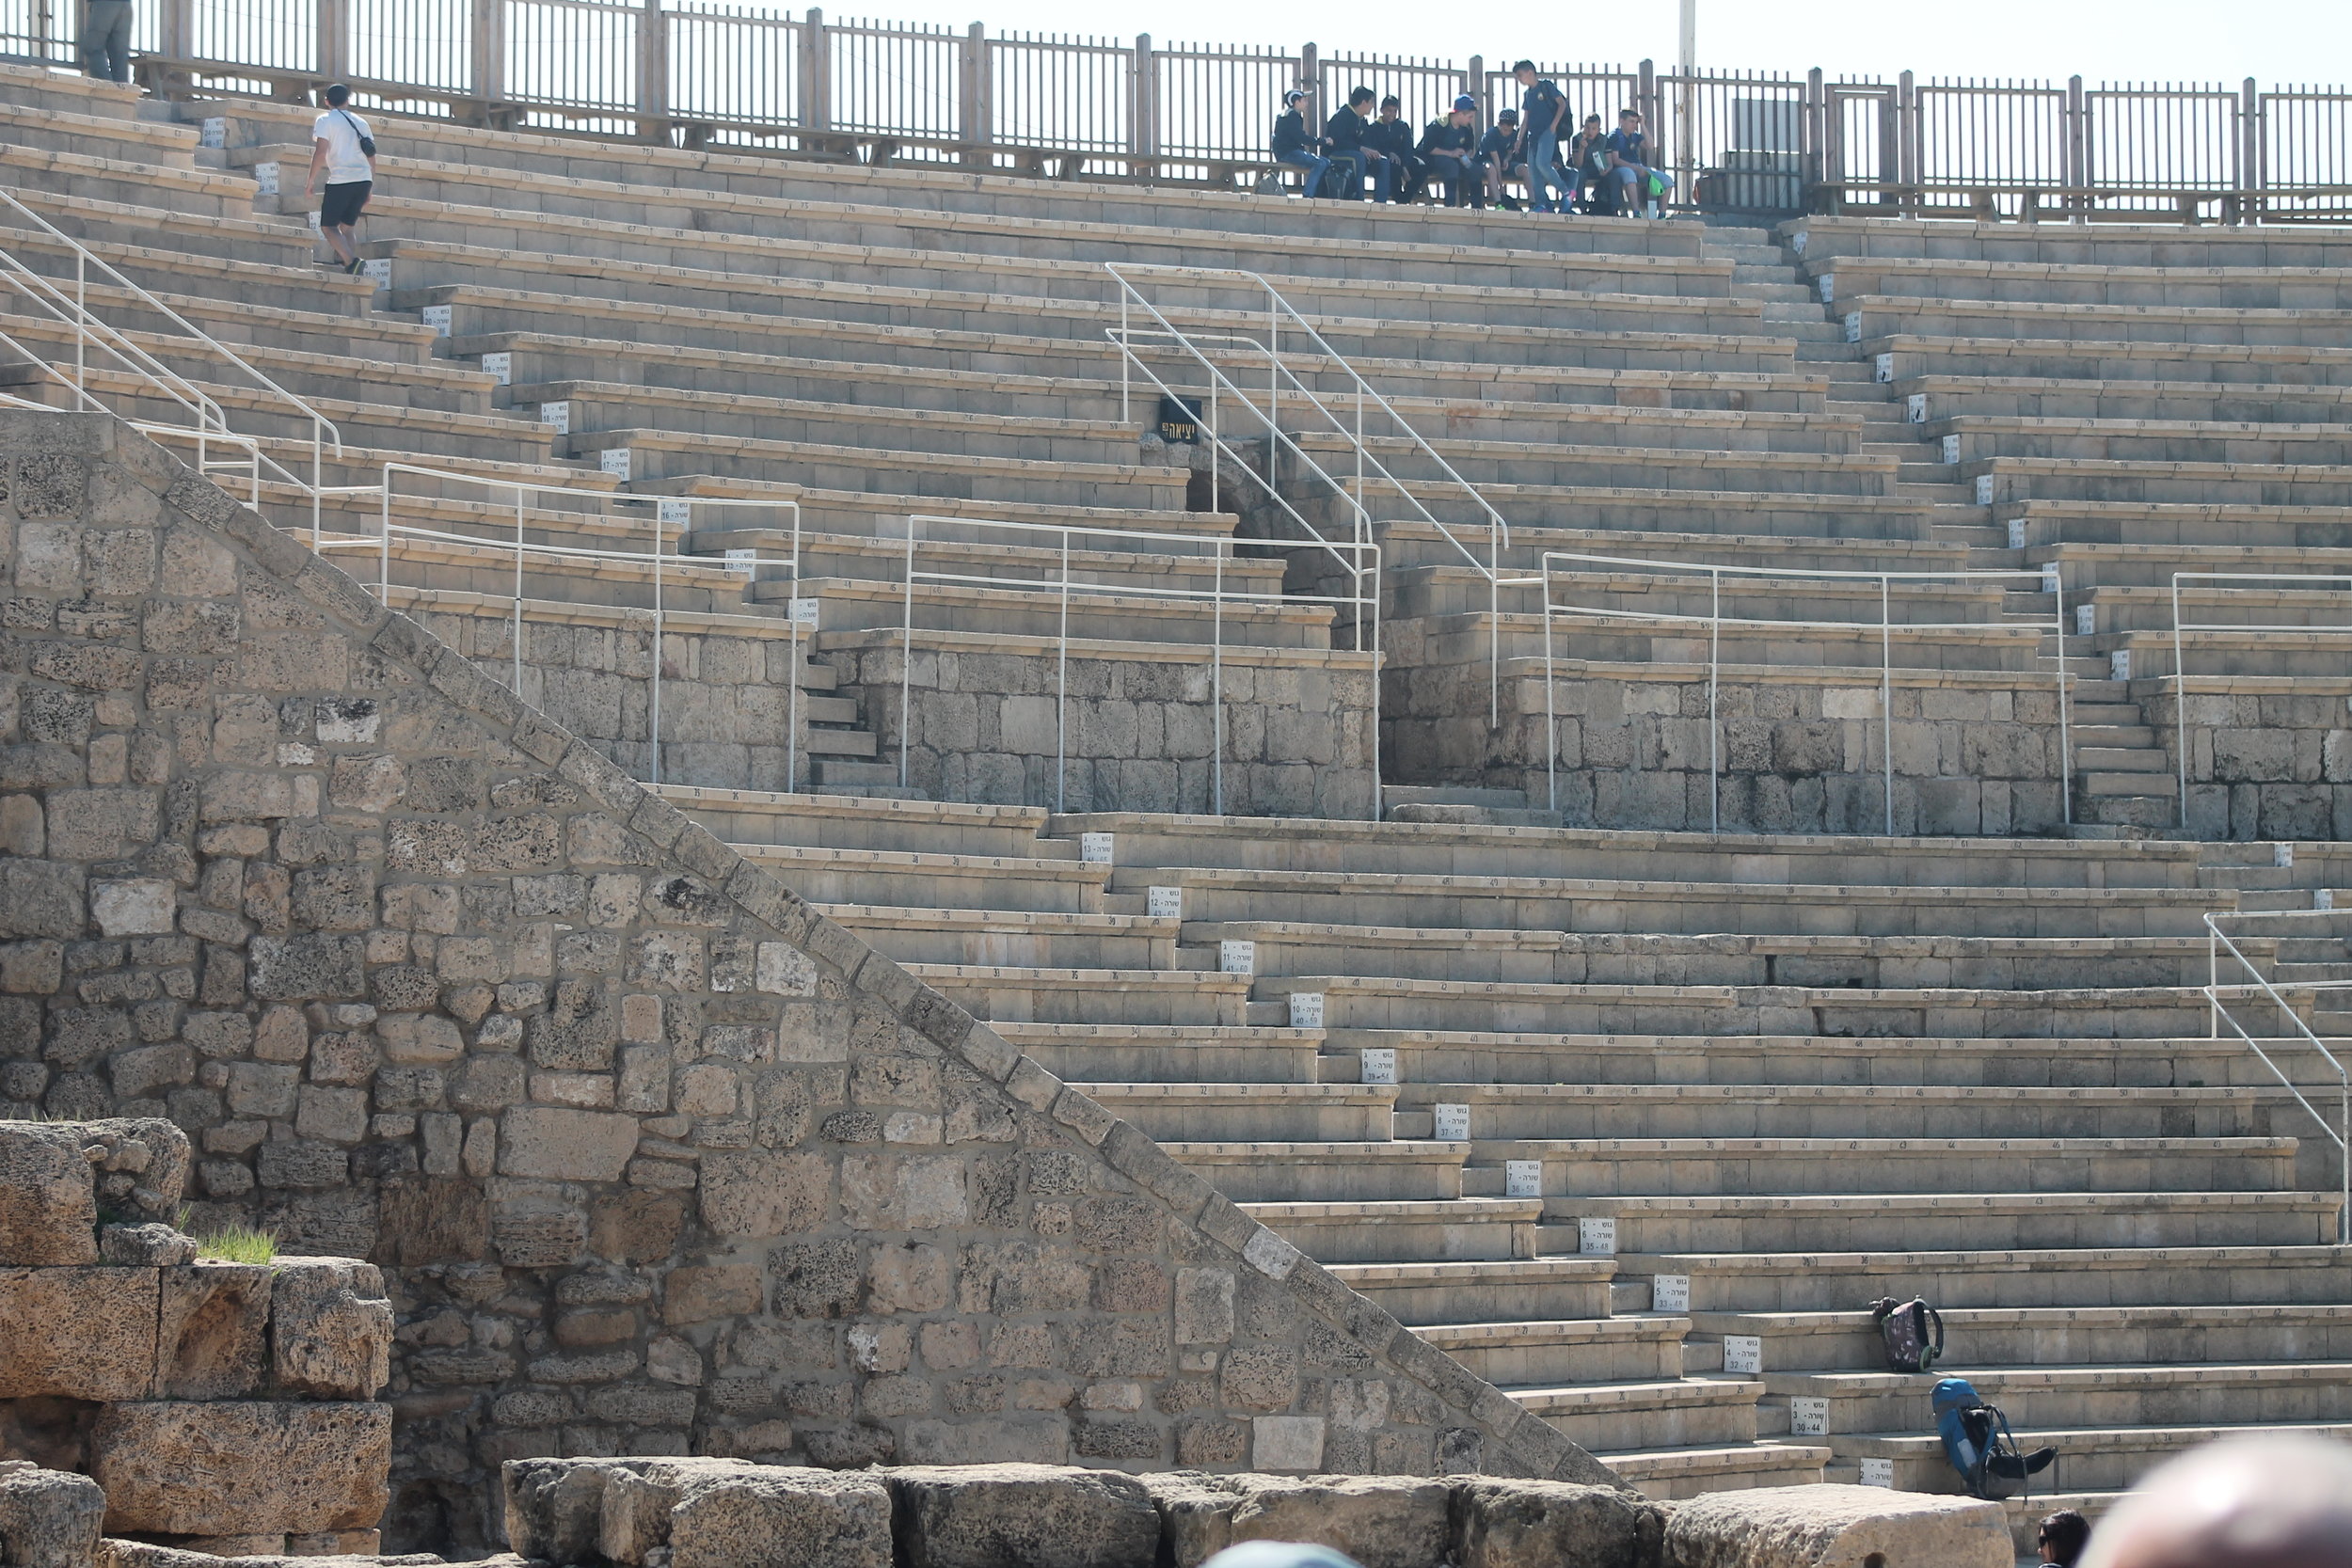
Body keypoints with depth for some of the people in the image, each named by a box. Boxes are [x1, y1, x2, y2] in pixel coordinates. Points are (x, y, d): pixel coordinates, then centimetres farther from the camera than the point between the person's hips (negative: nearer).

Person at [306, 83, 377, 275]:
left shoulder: (325, 120, 1)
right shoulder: (360, 122, 19)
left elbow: (320, 153, -10)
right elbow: (371, 158, 19)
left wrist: (311, 182, -4)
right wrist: (369, 191, 25)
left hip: (341, 180, -6)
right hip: (364, 180, 6)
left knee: (328, 226, 1)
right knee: (348, 226, 17)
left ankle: (350, 260, -22)